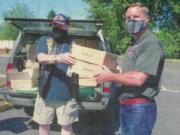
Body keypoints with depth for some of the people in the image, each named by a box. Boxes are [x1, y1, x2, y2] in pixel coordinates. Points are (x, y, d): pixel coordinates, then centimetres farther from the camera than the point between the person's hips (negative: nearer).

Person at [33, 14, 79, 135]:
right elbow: (41, 58, -14)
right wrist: (58, 58, -33)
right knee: (44, 124, 15)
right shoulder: (44, 40, 4)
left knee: (66, 125, 10)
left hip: (66, 93, -1)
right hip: (46, 92, 1)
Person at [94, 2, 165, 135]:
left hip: (140, 108, -9)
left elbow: (138, 78, -25)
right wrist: (113, 71, 5)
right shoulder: (134, 45, 13)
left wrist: (111, 76, -12)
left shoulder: (152, 43, -17)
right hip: (125, 105, 9)